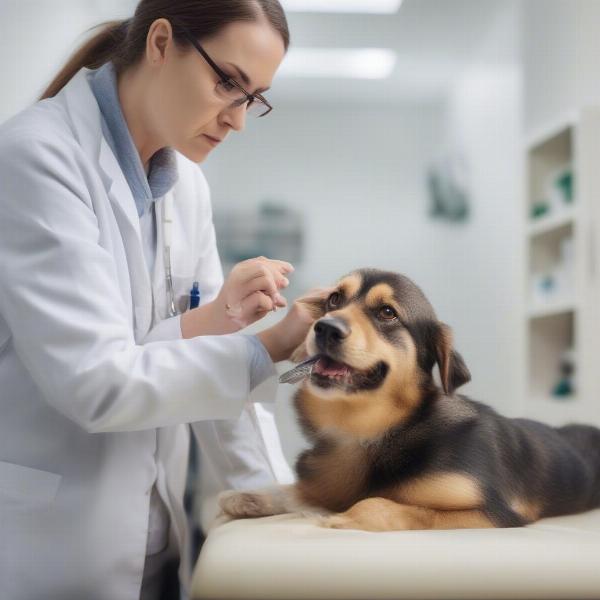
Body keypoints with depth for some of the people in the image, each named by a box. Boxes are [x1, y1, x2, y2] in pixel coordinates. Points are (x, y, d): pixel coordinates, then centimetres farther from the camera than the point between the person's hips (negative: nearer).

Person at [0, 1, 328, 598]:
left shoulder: (187, 184, 4)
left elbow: (205, 367, 5)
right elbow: (95, 382, -24)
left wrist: (265, 501, 0)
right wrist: (269, 347, -23)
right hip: (50, 541, -6)